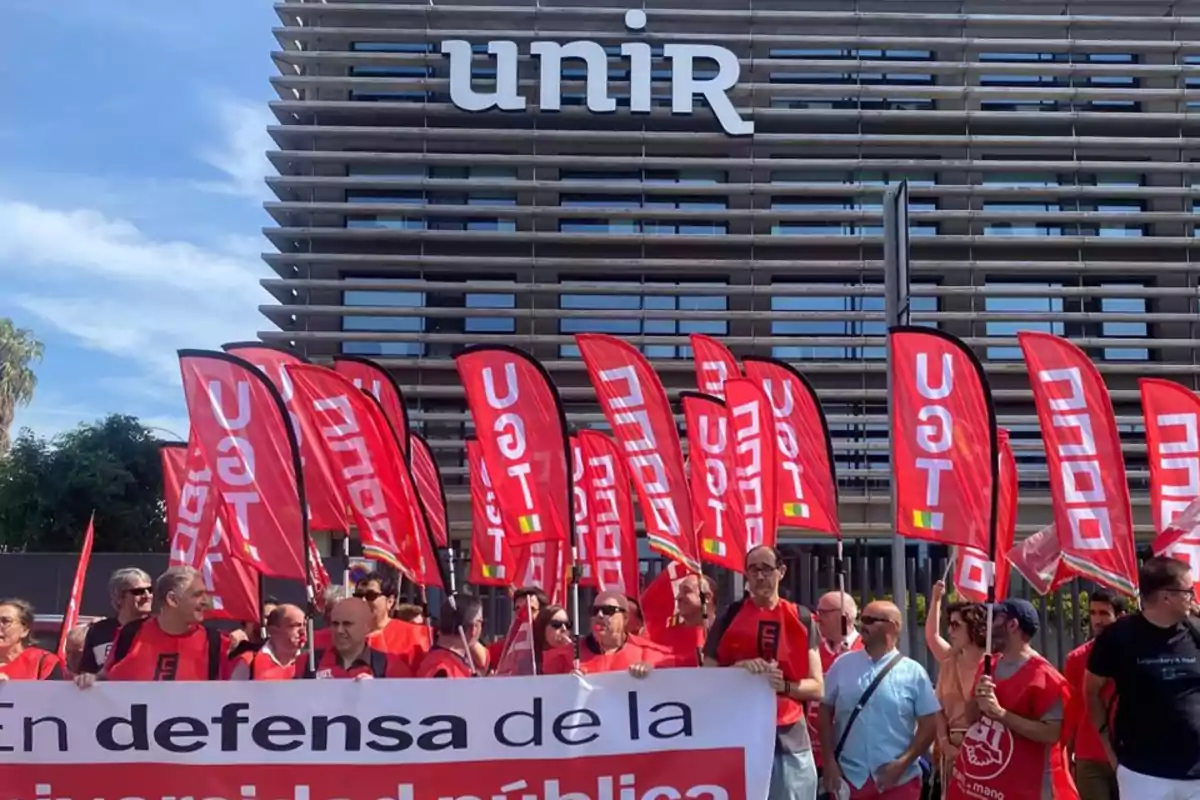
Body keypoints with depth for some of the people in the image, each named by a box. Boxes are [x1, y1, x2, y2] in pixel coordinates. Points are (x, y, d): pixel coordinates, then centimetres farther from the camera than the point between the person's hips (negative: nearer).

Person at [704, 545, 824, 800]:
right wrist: (738, 669, -12)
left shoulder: (802, 620, 6)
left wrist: (784, 685, -14)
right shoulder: (729, 618, 4)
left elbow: (817, 689, 5)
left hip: (789, 739, 1)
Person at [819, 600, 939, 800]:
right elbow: (825, 712, 6)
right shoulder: (843, 665, 3)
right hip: (849, 778, 2)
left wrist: (902, 764, -11)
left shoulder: (913, 672, -2)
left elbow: (929, 725, -2)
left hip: (899, 780, -1)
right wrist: (829, 762, -2)